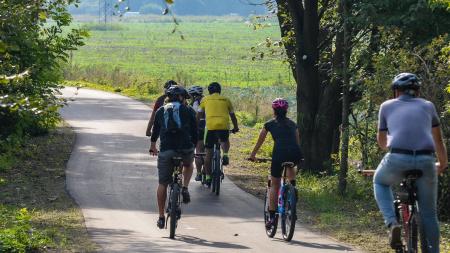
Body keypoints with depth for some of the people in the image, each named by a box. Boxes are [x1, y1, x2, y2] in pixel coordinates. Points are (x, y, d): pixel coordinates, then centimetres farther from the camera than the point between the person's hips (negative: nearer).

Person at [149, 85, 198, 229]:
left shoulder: (161, 111, 17)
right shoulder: (188, 111, 11)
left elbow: (155, 131, 30)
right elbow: (194, 133, 12)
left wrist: (153, 146, 47)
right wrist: (193, 148, 28)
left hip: (166, 150, 1)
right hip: (185, 149, -1)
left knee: (163, 184, 11)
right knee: (188, 165, 35)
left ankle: (161, 217, 12)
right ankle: (185, 188, 12)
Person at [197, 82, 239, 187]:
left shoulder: (205, 99, 19)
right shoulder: (226, 100, 20)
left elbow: (199, 115, 21)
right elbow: (232, 116, 27)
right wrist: (236, 128, 41)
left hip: (210, 126, -1)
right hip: (224, 125, 1)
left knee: (209, 153, 9)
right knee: (225, 141, 32)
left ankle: (208, 177, 12)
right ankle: (225, 154, 1)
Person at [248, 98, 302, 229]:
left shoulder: (270, 124, 17)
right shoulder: (293, 124, 24)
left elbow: (260, 141, 26)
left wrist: (252, 155, 40)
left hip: (279, 153, -3)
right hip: (295, 154, 3)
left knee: (275, 185, 10)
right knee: (290, 166, 41)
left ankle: (272, 217, 5)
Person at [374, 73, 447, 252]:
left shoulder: (387, 106, 19)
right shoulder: (427, 106, 22)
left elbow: (381, 141, 30)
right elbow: (438, 140, 31)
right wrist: (443, 163, 47)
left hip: (397, 159, -1)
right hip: (426, 161, 1)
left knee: (380, 182, 30)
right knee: (428, 213, 15)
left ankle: (392, 223, 9)